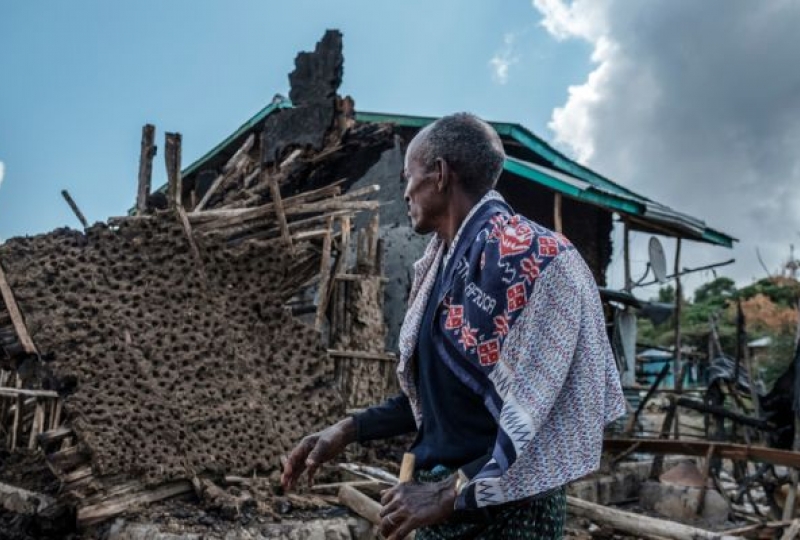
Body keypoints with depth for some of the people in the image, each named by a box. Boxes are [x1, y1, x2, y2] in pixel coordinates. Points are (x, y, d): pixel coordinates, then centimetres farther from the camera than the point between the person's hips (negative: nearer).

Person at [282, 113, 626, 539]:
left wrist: (456, 491, -19)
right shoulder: (445, 261, 9)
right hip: (443, 499, 8)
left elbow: (536, 406, -21)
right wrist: (349, 430, 8)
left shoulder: (520, 254, -18)